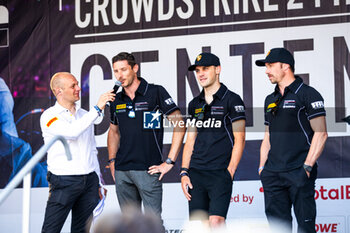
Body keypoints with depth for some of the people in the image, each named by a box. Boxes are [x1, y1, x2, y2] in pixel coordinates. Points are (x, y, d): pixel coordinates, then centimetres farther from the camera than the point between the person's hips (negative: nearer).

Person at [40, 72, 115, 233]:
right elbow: (71, 132, -26)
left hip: (90, 180, 6)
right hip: (64, 181, -6)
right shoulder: (49, 116, -6)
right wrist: (97, 109, -25)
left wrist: (99, 182, 18)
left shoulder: (84, 115, 14)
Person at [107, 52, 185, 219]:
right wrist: (112, 161, 15)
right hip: (122, 171, 6)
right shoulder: (117, 100, 11)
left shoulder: (156, 92, -5)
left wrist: (169, 161, -11)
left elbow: (179, 124, -7)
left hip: (147, 169, -5)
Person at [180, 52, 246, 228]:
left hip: (220, 173, -6)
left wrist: (229, 172, -12)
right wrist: (184, 173, 7)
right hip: (196, 173, 6)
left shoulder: (232, 100, -2)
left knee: (216, 222, -18)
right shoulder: (194, 104, 16)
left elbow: (239, 140, -5)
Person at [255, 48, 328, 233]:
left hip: (298, 174, -6)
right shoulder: (270, 100, 19)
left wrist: (307, 167, -14)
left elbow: (320, 133, -8)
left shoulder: (308, 95, -2)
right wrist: (262, 166, 12)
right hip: (273, 174, 6)